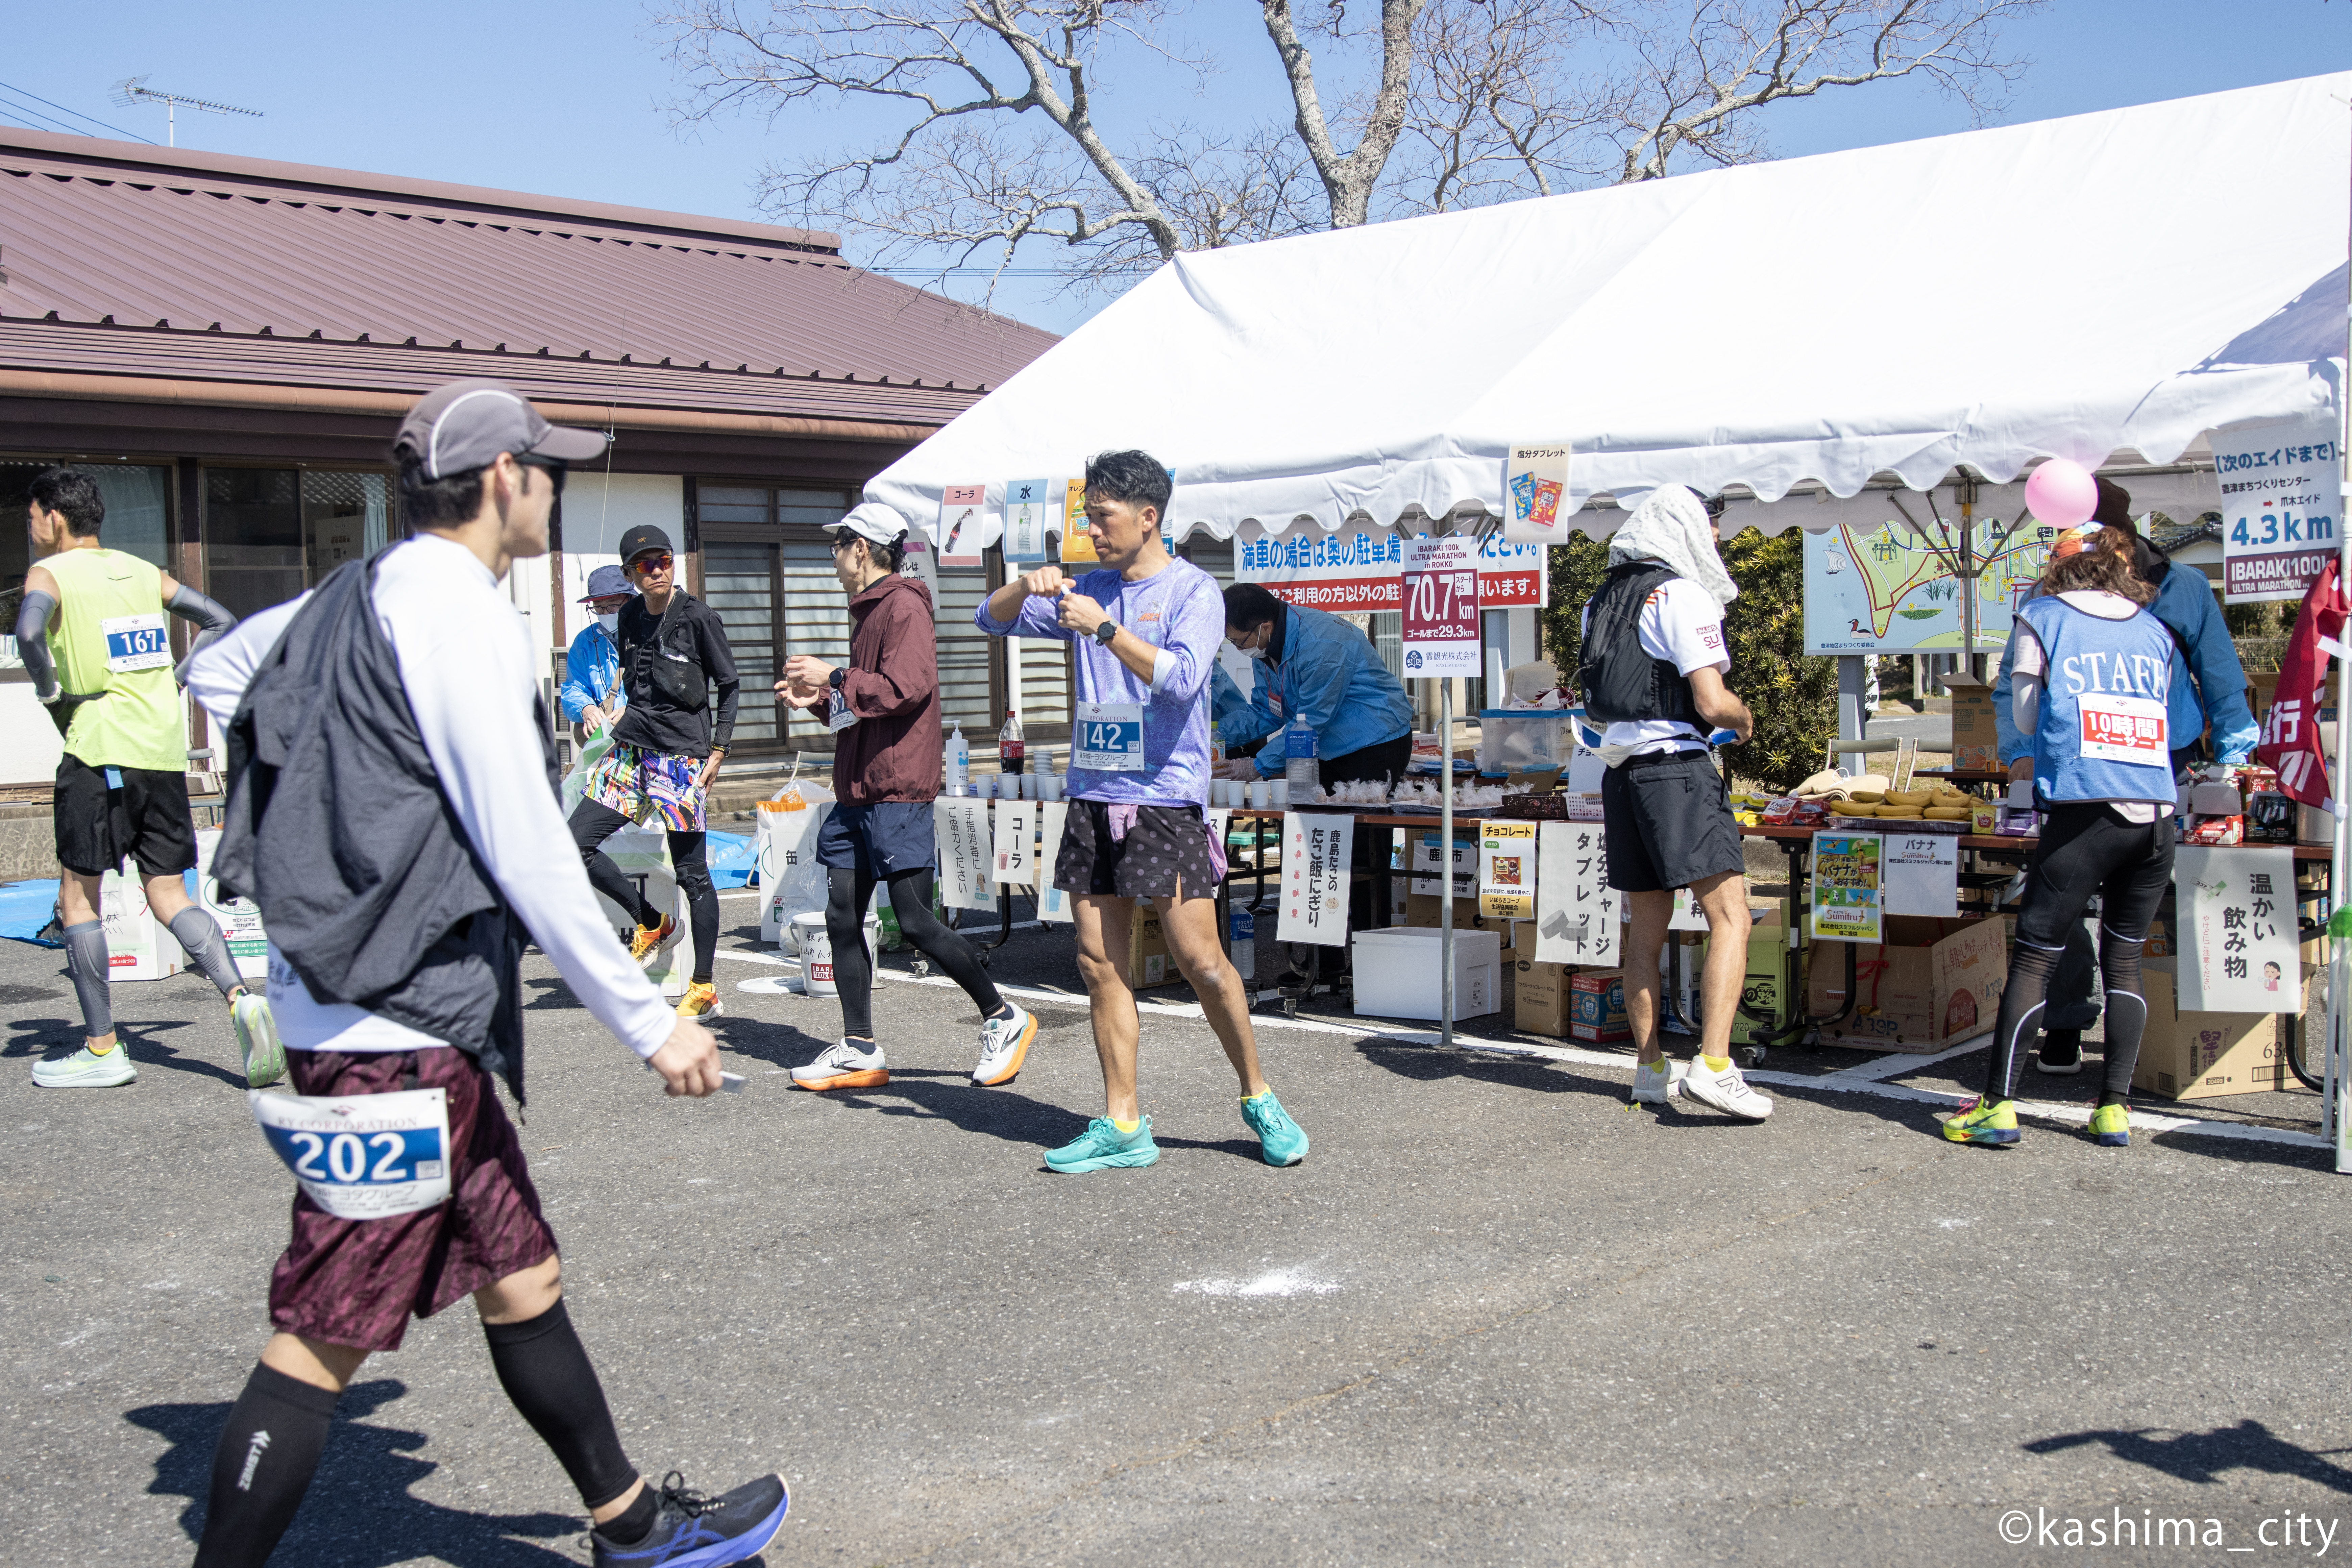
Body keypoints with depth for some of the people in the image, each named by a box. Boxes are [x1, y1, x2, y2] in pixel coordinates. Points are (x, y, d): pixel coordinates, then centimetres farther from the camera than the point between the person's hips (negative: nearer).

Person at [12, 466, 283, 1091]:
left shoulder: (50, 574, -3)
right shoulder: (143, 572, 15)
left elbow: (29, 631, -24)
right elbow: (221, 623, 18)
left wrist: (50, 692, -9)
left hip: (102, 751, -5)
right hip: (165, 751, 6)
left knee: (78, 893, 6)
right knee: (168, 895, 9)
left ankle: (102, 1049, 7)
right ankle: (241, 999, -13)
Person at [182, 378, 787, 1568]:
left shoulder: (352, 596, 13)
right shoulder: (458, 611, -15)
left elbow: (214, 674, 31)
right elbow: (529, 857, -18)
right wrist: (649, 1022, -12)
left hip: (407, 1020, 10)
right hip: (391, 1029, -10)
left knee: (518, 1272, 16)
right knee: (324, 1338, -4)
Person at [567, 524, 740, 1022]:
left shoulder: (699, 617, -7)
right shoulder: (631, 616, 9)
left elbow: (730, 685, -2)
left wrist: (718, 749, -7)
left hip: (683, 754, -6)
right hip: (631, 749, 6)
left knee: (691, 871, -2)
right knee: (575, 844, -1)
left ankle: (704, 989, 8)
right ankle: (652, 922, 18)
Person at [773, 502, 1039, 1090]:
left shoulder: (904, 606, -10)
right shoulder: (867, 611, 21)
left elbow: (907, 688, -22)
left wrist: (835, 678, -13)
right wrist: (819, 697, 14)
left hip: (897, 789, -10)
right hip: (859, 790, 10)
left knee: (916, 921, -8)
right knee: (843, 918, 5)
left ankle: (1003, 1019, 7)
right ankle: (860, 1052, 10)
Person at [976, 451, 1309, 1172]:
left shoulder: (1194, 591, -3)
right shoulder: (1087, 589, 14)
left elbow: (1181, 678, -19)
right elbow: (991, 619, 15)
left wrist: (1104, 628, -24)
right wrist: (1029, 587, -6)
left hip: (1165, 798, -6)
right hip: (1092, 795, 6)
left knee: (1200, 961, -6)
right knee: (1099, 964, 3)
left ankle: (1259, 1099, 12)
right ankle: (1122, 1125, 9)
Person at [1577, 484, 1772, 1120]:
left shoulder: (1603, 601, 16)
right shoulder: (1682, 595, -9)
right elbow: (1713, 703, -15)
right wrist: (1745, 719, 6)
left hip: (1621, 769, 8)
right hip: (1676, 766, -8)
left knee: (1646, 929, 12)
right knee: (1730, 917, -8)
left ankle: (1651, 1070, 17)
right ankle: (1713, 1066, -17)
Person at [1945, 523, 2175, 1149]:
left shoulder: (2042, 618, 7)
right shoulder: (2156, 630, 16)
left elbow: (2026, 717, 10)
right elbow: (2167, 716, 19)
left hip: (2085, 813, -4)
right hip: (2157, 815, 4)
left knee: (2034, 959, -1)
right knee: (2124, 959, 14)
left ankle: (1998, 1105, -5)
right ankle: (2115, 1108, 11)